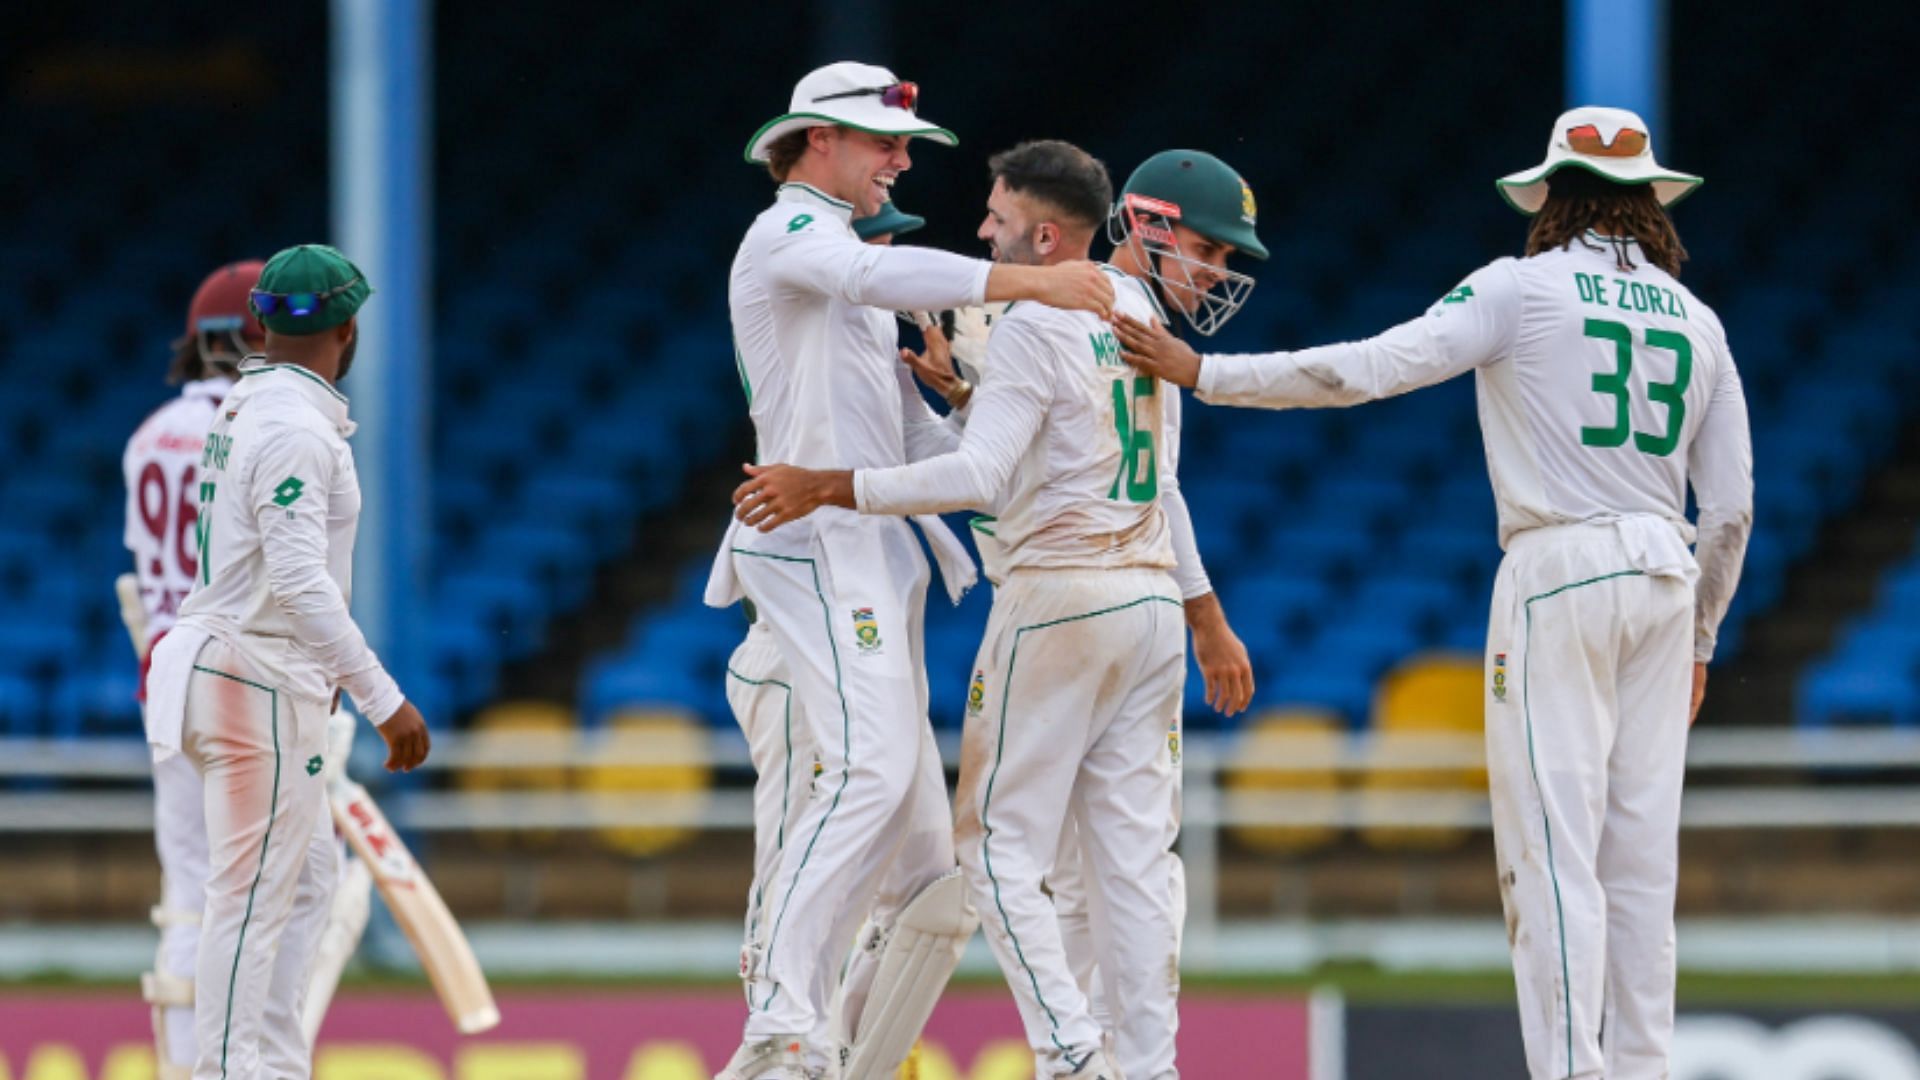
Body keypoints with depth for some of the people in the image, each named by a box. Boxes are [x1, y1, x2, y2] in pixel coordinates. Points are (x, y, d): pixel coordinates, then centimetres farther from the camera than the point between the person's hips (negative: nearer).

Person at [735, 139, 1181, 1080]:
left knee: (998, 844, -2)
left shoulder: (1032, 327, -12)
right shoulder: (1133, 305, 12)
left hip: (1059, 597, -7)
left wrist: (828, 489, -20)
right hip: (1152, 597, 7)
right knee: (1134, 852, 7)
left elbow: (980, 475, -23)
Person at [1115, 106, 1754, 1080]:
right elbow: (1732, 505, 12)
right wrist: (1699, 640, 23)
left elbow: (1374, 367, -12)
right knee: (1641, 852, 8)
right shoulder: (1695, 320, 13)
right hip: (1666, 576, 6)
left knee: (1552, 848, -8)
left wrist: (1204, 374, -8)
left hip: (1559, 568, -6)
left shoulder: (1523, 287, -2)